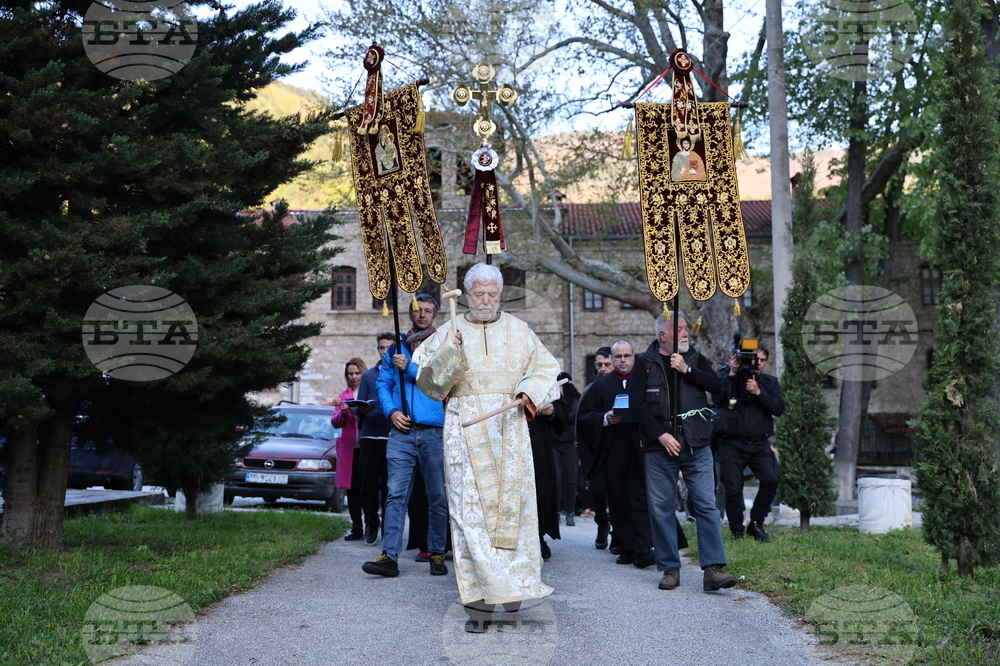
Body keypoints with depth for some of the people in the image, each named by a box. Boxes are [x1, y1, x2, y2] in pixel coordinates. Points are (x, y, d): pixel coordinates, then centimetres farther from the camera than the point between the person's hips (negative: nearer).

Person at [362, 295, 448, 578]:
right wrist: (391, 411, -5)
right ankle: (389, 557, -9)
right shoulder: (396, 349, 17)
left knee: (438, 496, 3)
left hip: (434, 431, -1)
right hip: (402, 431, 2)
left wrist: (409, 368, -12)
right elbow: (383, 384, 13)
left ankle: (437, 555, 12)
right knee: (396, 494, -6)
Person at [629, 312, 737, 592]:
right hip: (660, 447, -1)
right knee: (662, 508, 1)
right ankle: (670, 569, 10)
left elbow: (717, 386, -2)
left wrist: (686, 370, -11)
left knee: (706, 505, -6)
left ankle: (712, 569, -8)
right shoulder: (645, 363, 4)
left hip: (697, 446, 1)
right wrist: (660, 435, -12)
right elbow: (637, 403, -4)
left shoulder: (695, 358, 12)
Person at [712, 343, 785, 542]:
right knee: (733, 488, -8)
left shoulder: (770, 382, 13)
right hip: (732, 443, -2)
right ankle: (736, 530, 12)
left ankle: (756, 524, 1)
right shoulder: (727, 376, 5)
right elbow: (718, 400, -13)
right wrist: (732, 374, -15)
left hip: (760, 443, 2)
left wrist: (758, 392, -13)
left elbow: (779, 409, -2)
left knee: (771, 480, -17)